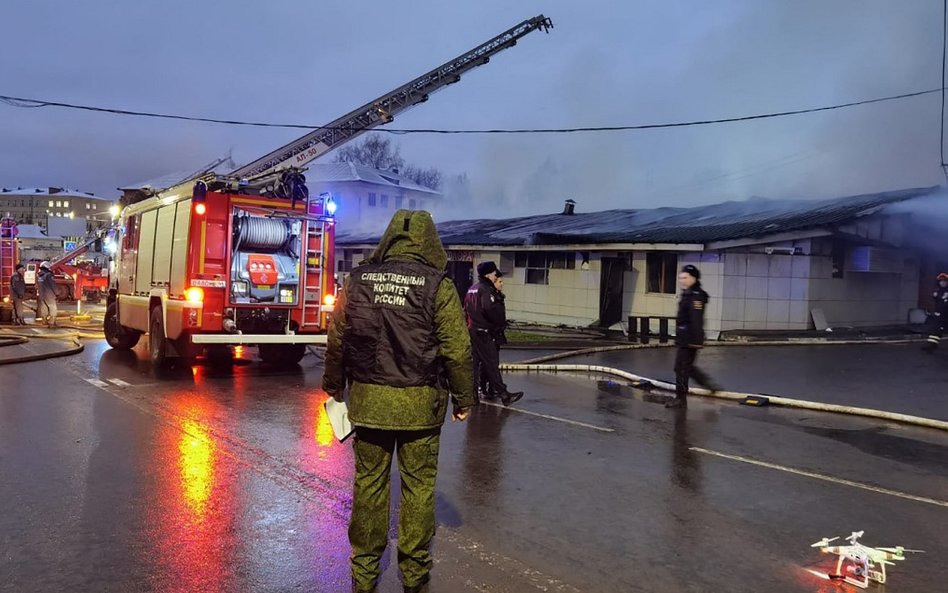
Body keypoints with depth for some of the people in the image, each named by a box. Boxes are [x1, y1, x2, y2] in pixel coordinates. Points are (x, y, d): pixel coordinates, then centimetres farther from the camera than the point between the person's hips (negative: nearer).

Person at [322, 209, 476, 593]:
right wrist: (464, 398, 4)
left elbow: (336, 340, 6)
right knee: (418, 485, 11)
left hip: (368, 399, 3)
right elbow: (457, 350, -9)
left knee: (369, 483, 14)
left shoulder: (357, 280, 1)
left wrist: (334, 385, 20)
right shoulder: (438, 286, -8)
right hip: (419, 403, -2)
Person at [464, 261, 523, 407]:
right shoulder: (486, 290, -14)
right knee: (491, 364, -9)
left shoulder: (471, 290, 16)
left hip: (472, 330, 9)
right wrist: (501, 324, -12)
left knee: (474, 362, 15)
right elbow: (492, 310, -26)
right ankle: (503, 394, -7)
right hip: (484, 333, -9)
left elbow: (466, 309, 22)